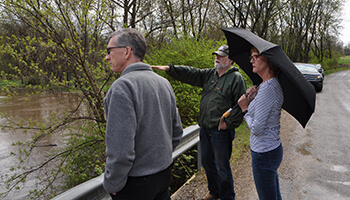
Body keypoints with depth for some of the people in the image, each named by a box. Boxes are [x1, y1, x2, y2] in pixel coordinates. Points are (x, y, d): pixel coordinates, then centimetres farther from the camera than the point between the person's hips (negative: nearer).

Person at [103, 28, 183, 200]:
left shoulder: (122, 87, -22)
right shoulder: (164, 82, 3)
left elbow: (120, 150, -27)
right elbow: (177, 132, 10)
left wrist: (111, 185, -12)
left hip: (135, 183, -7)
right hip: (164, 173, 7)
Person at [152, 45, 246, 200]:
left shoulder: (236, 78, -6)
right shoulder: (209, 74, 13)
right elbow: (190, 74, 4)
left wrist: (228, 123, -14)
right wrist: (169, 68, -9)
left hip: (221, 130, -7)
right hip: (205, 128, 7)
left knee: (222, 166, 3)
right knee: (207, 162, 19)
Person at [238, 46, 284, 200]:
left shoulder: (268, 89, -24)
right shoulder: (272, 84, 7)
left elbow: (257, 129, -22)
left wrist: (245, 108, -8)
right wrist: (252, 100, -3)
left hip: (264, 154, -10)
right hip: (273, 148, 10)